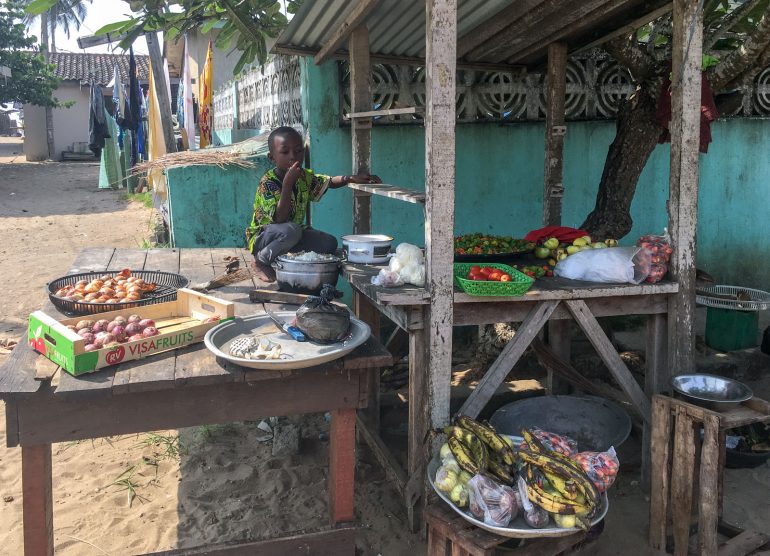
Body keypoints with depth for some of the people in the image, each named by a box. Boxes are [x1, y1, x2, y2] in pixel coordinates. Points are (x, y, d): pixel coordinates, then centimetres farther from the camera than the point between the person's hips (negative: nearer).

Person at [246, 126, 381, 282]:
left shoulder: (305, 176, -3)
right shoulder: (268, 182, -24)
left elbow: (330, 182, 9)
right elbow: (279, 219, -33)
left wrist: (352, 179, -12)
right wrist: (288, 183, -40)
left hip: (294, 233, 7)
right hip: (262, 238, -7)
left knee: (329, 243, -9)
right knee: (291, 230, -38)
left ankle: (283, 257, -1)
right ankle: (261, 260, -11)